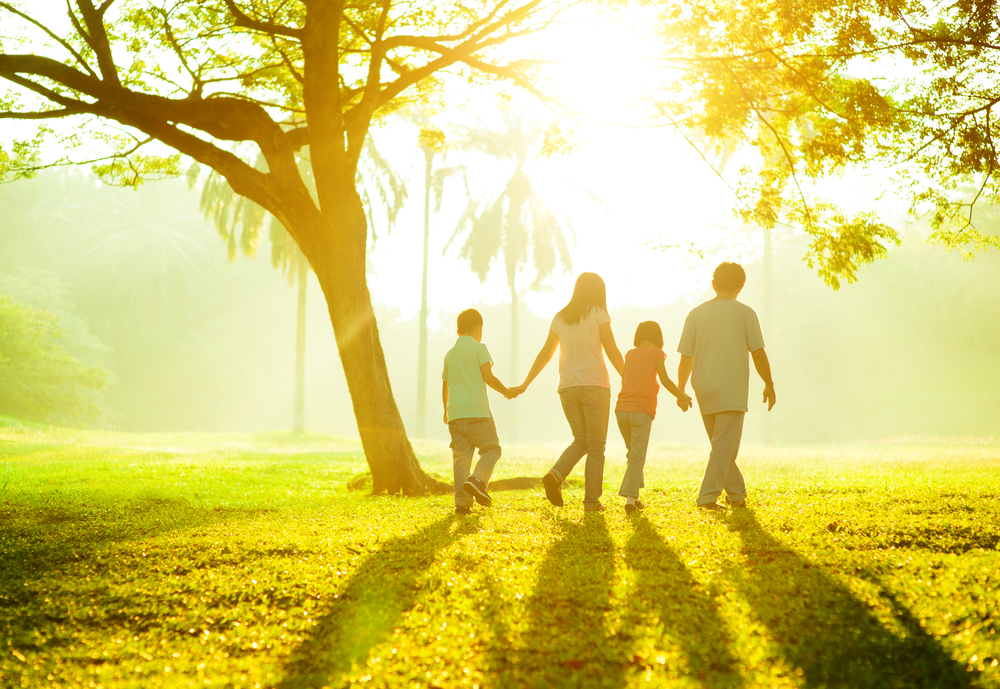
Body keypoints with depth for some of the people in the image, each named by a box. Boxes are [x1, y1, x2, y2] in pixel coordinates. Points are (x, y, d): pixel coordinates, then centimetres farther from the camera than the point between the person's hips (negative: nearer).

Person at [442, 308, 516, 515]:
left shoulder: (450, 354, 17)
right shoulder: (479, 348, 0)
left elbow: (445, 387, 22)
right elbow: (488, 377, -8)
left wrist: (446, 411, 37)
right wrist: (506, 392, 7)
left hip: (455, 413, 5)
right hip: (477, 411, -5)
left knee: (461, 456, 4)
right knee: (491, 449, 4)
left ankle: (462, 503, -3)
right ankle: (477, 479, -22)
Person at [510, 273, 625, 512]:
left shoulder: (560, 317, 13)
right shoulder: (598, 314, 0)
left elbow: (545, 354, 14)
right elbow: (612, 352, -5)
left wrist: (525, 384, 20)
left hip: (568, 388, 5)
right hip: (595, 385, -4)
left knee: (580, 441, 14)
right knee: (596, 446, 3)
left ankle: (555, 475, -11)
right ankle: (591, 500, -1)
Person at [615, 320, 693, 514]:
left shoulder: (630, 354, 13)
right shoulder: (657, 354, 1)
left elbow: (625, 380, 15)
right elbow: (665, 380, -5)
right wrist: (682, 397, 8)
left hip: (622, 409, 5)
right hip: (642, 411, -4)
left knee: (633, 453, 19)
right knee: (637, 457, -4)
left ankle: (634, 495, 18)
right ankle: (630, 497, -18)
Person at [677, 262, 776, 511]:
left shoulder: (696, 314, 5)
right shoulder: (744, 313, -2)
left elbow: (685, 357, 4)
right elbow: (758, 353, -1)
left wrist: (680, 391, 13)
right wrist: (769, 384, 11)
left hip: (704, 390, 4)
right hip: (732, 390, -4)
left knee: (721, 446, 17)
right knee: (725, 446, -4)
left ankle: (737, 494, 24)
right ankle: (707, 497, -13)